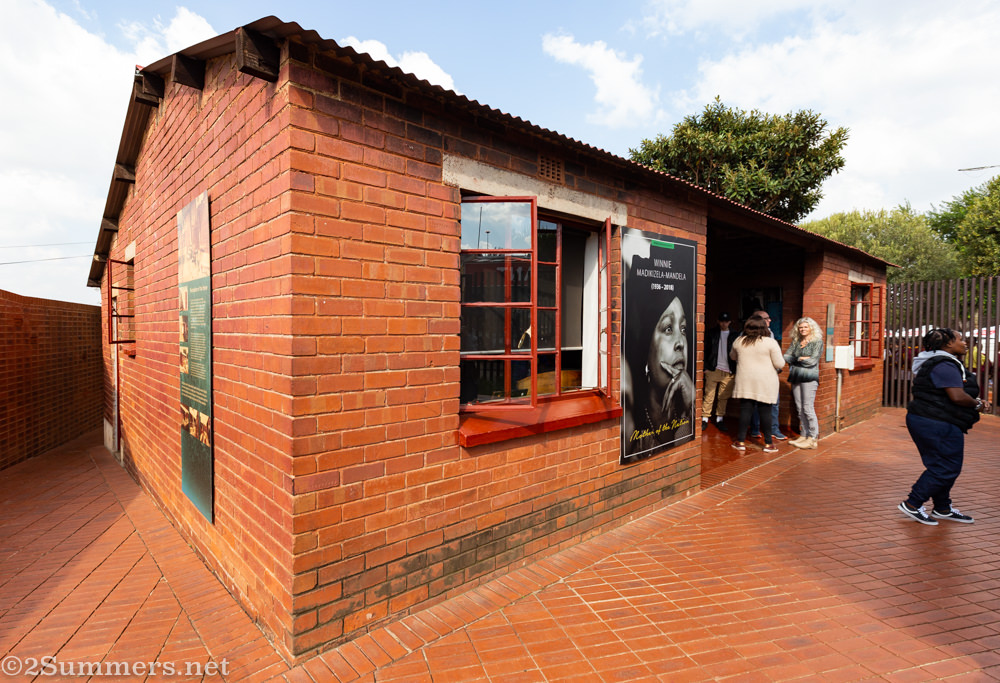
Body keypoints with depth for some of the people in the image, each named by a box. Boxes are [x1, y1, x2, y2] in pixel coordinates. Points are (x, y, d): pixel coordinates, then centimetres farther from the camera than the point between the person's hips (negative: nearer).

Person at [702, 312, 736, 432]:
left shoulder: (733, 336, 9)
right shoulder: (712, 333, 6)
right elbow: (706, 351, 3)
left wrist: (734, 369, 0)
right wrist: (706, 367, -4)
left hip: (728, 372, 2)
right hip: (713, 370, -1)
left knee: (724, 397, 4)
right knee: (708, 396, -2)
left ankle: (720, 419, 14)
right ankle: (705, 419, 4)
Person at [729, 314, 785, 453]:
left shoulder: (739, 342, 1)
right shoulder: (770, 342, -9)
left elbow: (732, 356, 20)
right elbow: (780, 364, -7)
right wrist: (780, 357, 14)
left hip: (745, 382, 2)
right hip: (765, 383, -2)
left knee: (745, 410, 6)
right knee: (765, 412, 4)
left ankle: (741, 441, 10)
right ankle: (768, 443, 13)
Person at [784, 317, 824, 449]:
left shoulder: (817, 342, 1)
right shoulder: (795, 342, 17)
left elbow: (813, 360, -8)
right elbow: (786, 357, 7)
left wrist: (796, 359, 2)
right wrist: (802, 359, -6)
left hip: (809, 377, -6)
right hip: (796, 377, 6)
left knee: (808, 408, -8)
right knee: (800, 408, 7)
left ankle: (812, 439, -3)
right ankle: (803, 435, 14)